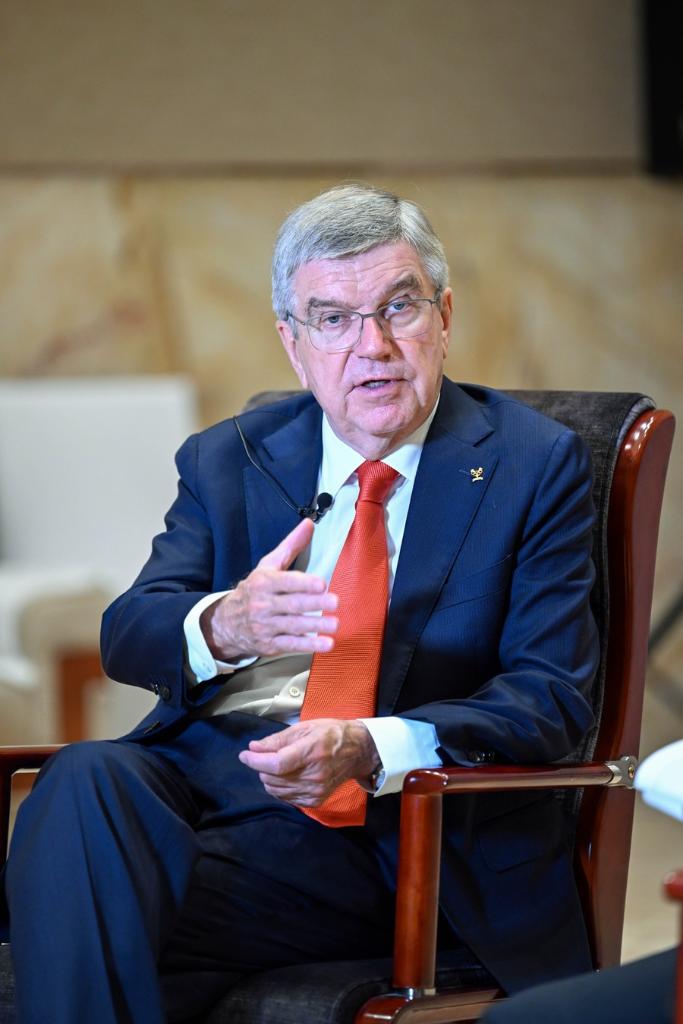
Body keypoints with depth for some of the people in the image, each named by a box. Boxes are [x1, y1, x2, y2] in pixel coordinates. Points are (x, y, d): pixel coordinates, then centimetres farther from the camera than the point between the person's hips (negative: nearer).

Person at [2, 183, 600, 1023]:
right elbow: (126, 636, 5)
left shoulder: (534, 464, 5)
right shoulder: (227, 460, 17)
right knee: (85, 781, -31)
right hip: (208, 773, 5)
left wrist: (370, 749, -23)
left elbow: (552, 694, -4)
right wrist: (224, 626, -21)